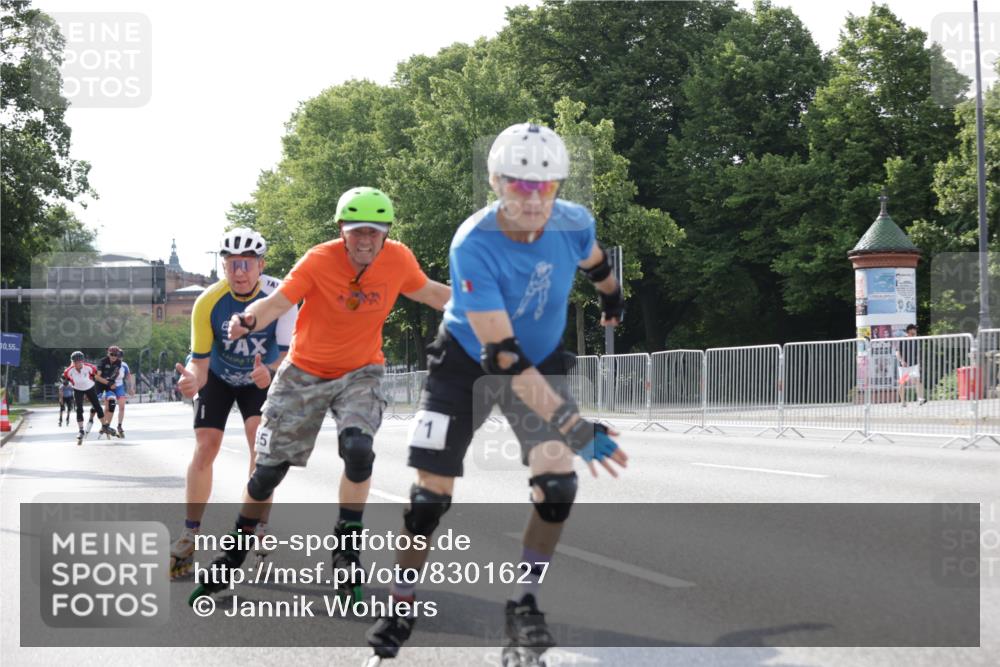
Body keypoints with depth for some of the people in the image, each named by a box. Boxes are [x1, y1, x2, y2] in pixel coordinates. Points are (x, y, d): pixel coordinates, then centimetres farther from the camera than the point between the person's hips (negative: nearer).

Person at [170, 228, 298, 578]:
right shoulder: (208, 303, -29)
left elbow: (289, 353, -28)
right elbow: (200, 363, -25)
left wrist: (270, 373, -49)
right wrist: (192, 379, -48)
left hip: (260, 378, 0)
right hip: (218, 377, 0)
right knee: (205, 447, -7)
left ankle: (257, 532, -7)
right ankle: (189, 535, 5)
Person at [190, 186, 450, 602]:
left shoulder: (398, 260, -12)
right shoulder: (319, 261, -21)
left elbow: (429, 293, 7)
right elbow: (278, 302, -29)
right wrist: (249, 320, -50)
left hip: (360, 372, 1)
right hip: (306, 372, -1)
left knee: (359, 450, -26)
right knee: (269, 467, 4)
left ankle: (346, 547, -5)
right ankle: (235, 550, 27)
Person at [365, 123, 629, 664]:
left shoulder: (574, 223, -19)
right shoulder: (473, 246, -33)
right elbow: (502, 354, -36)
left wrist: (611, 297, 30)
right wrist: (576, 427, -41)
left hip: (541, 359, 3)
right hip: (466, 362, -3)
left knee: (557, 478, -17)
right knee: (431, 491, -5)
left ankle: (524, 604, -3)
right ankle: (400, 605, 14)